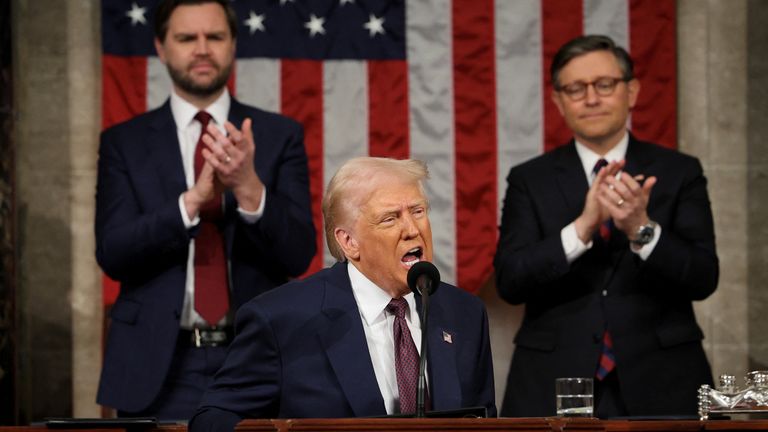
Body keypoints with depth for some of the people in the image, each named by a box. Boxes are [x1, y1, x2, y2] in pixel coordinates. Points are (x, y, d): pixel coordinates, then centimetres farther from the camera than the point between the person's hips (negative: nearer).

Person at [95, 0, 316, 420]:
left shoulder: (279, 135, 5)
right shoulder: (124, 143, 5)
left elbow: (298, 255, -3)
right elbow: (112, 254, -6)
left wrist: (249, 188, -21)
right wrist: (194, 199, -20)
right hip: (160, 369, 0)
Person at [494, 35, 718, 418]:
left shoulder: (678, 172, 2)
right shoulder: (529, 180, 3)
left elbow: (703, 278, -7)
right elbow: (509, 281, -9)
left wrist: (642, 229, -24)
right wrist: (582, 227, -22)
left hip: (660, 385, 0)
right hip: (554, 386, 0)